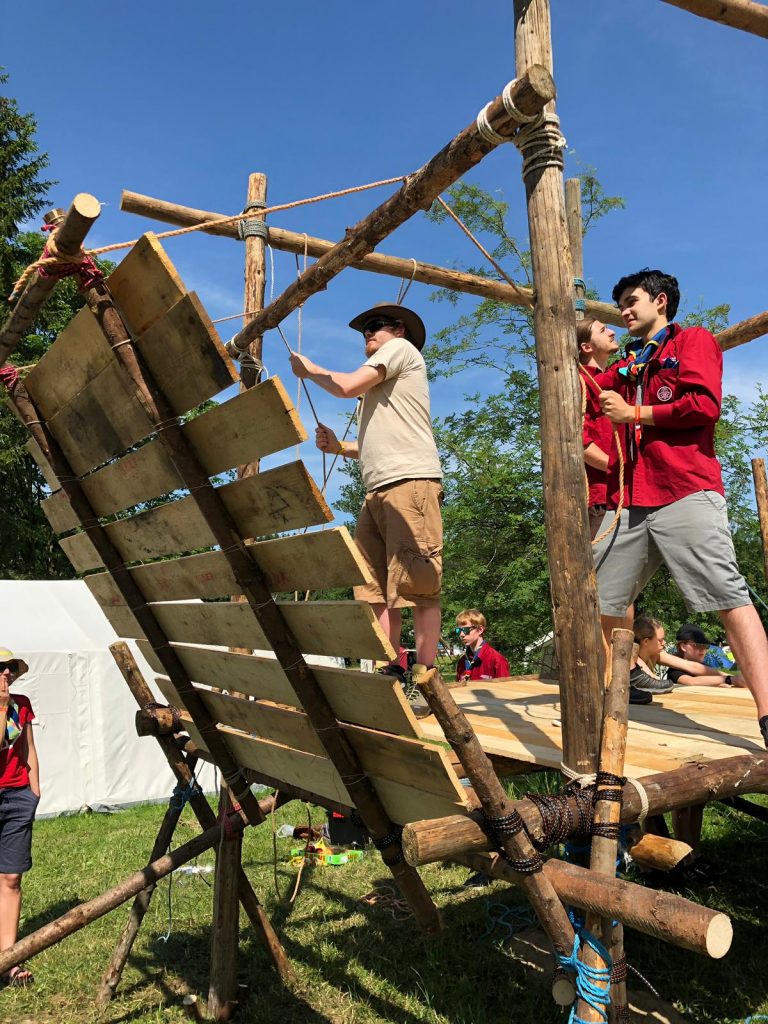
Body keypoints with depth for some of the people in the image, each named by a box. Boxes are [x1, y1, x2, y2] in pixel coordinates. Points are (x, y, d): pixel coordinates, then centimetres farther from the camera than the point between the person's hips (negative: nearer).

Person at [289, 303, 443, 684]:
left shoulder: (401, 347, 9)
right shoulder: (381, 384, 34)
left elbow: (347, 386, -4)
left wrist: (310, 369, 13)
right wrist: (339, 447, 16)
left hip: (410, 481, -9)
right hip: (378, 489, 9)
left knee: (415, 582, -13)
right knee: (374, 585, 0)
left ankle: (425, 675, -12)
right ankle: (391, 671, 1)